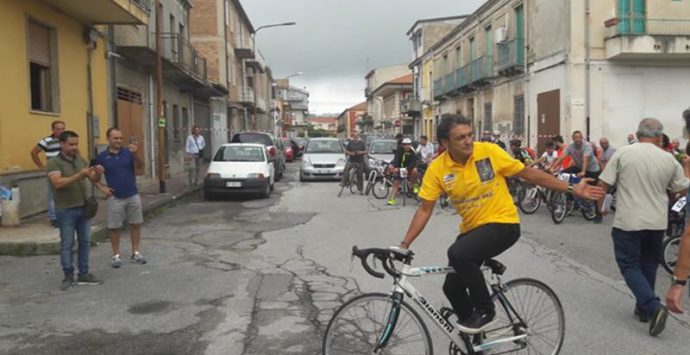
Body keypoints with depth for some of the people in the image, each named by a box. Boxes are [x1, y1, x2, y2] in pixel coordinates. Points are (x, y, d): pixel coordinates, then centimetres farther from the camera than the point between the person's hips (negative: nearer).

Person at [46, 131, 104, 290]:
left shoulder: (81, 160, 8)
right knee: (67, 244, 2)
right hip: (66, 210, -6)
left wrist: (98, 173, -17)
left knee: (85, 242, 8)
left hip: (84, 208, 6)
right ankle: (68, 276, 12)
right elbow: (58, 183, -23)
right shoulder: (54, 163, -9)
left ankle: (84, 274, 16)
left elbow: (94, 179, 6)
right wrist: (80, 175, -31)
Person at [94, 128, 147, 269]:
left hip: (133, 196, 1)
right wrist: (101, 187, -5)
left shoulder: (128, 152, -2)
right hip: (115, 198, -1)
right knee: (114, 227, 5)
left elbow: (140, 166, -16)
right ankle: (116, 256, 17)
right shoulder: (102, 156, -2)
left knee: (135, 224, 7)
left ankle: (135, 253, 19)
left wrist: (135, 154, -33)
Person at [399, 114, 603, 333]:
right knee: (452, 286, 4)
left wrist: (571, 189, -5)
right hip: (471, 228, 5)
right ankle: (472, 336, 31)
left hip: (502, 223, -4)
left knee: (458, 254, -30)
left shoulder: (489, 151, -14)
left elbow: (529, 174, -4)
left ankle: (485, 311, -7)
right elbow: (425, 210, -5)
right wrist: (405, 244, -13)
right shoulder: (437, 169, -9)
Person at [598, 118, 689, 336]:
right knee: (648, 265, 18)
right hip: (657, 223, 4)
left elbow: (603, 184, -9)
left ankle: (653, 306, -12)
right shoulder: (669, 159, -1)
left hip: (628, 222, -3)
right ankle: (643, 309, 27)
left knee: (629, 265, 5)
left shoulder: (623, 153, -9)